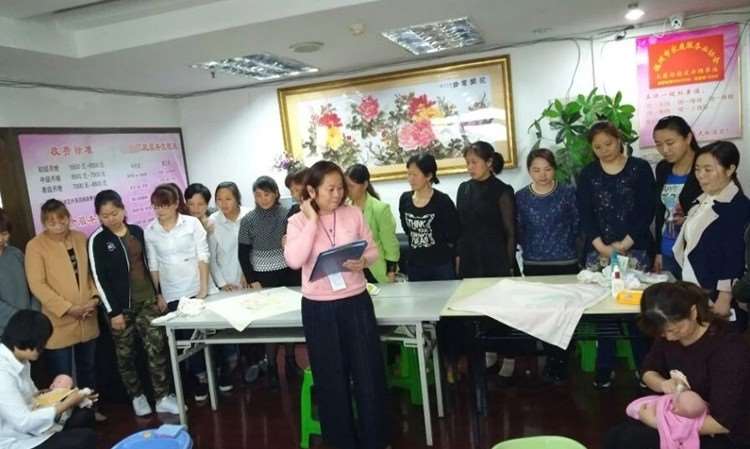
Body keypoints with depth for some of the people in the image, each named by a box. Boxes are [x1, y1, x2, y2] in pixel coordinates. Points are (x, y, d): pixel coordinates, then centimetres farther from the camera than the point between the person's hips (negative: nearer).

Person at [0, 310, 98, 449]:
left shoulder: (20, 360, 1)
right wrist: (67, 404, -19)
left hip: (30, 430, 9)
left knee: (84, 414, 7)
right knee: (87, 438, -14)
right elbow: (23, 423, -29)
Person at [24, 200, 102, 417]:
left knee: (88, 369, 17)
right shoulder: (35, 246, -8)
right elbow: (37, 285, -14)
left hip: (87, 319, 5)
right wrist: (68, 308, -18)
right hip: (59, 323, -4)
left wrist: (95, 297, -6)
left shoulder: (81, 239, 6)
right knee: (62, 376, 4)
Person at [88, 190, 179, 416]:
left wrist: (158, 294, 12)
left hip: (147, 299, 3)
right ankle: (137, 396, 25)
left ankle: (163, 398, 5)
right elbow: (100, 279, -10)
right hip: (121, 304, -3)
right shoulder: (97, 240, -7)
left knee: (157, 347, -2)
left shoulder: (137, 231, 6)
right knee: (126, 353, 8)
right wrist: (113, 311, -12)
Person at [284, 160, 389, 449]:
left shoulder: (353, 214, -1)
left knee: (368, 372, 8)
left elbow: (373, 250, 7)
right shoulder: (298, 221, -5)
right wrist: (312, 220, -16)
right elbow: (294, 261, -20)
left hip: (356, 302, 1)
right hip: (318, 308, -1)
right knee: (331, 377, 12)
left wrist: (363, 261, -15)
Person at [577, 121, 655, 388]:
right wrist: (602, 247, -10)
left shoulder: (640, 168, 3)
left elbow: (647, 210, -4)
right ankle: (605, 368, 14)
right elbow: (584, 214, 1)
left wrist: (624, 244, -11)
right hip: (598, 251, 2)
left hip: (634, 250, -1)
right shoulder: (588, 174, 8)